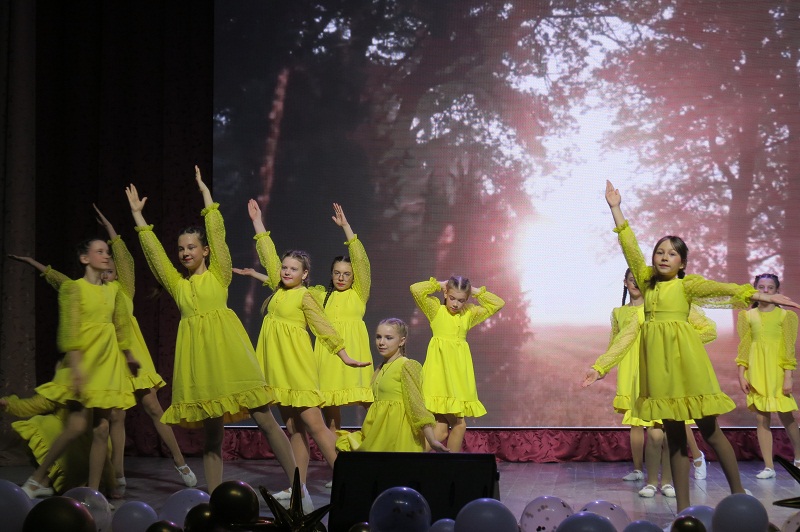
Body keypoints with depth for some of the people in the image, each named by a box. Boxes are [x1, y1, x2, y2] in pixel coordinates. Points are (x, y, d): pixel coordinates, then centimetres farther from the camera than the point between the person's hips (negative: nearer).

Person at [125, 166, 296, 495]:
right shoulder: (177, 284, 16)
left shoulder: (218, 274, 8)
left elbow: (217, 233, 2)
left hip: (227, 351, -3)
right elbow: (153, 251, 14)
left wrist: (205, 192, 4)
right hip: (196, 356, 4)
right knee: (211, 432, 5)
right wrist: (137, 213, 13)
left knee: (264, 419, -8)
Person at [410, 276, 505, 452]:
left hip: (459, 370, 6)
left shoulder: (469, 313, 13)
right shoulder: (436, 309, 2)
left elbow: (498, 304, 13)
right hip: (440, 367, -5)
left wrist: (476, 291, 9)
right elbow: (416, 289, -12)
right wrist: (439, 285, 0)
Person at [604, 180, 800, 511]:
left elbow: (720, 288, -10)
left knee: (709, 430, 1)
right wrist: (615, 209, 9)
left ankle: (738, 492, 13)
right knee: (674, 435, 7)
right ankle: (683, 507, 9)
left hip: (685, 358, -4)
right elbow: (630, 248, 11)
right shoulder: (648, 281, 12)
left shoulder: (686, 284, 2)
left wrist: (761, 296, -21)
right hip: (657, 360, 4)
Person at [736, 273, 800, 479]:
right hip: (756, 372, 2)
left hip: (777, 371, -2)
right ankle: (768, 466, 3)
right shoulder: (748, 316, 8)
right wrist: (741, 375, 2)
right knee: (761, 418, 0)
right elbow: (744, 347, 9)